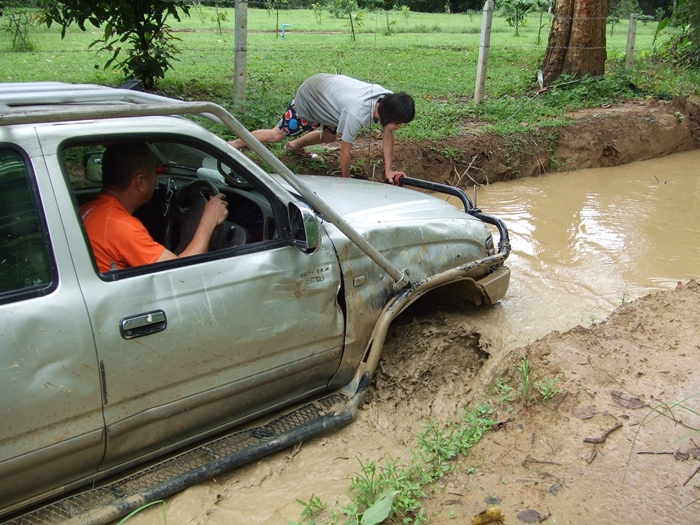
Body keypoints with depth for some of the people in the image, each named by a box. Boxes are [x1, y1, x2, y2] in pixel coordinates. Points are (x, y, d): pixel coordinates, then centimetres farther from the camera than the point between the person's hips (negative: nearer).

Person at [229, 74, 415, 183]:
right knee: (277, 134, 4)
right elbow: (345, 150, -32)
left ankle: (295, 146, 50)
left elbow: (388, 133, -12)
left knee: (330, 137, 24)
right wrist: (346, 181, -17)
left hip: (328, 87, 7)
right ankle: (234, 145, 21)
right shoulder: (356, 113, -44)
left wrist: (388, 170, -15)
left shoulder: (388, 101, -25)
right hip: (309, 96, -7)